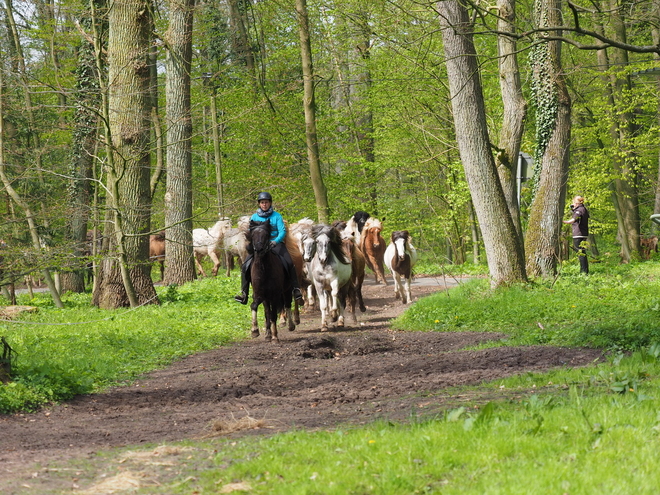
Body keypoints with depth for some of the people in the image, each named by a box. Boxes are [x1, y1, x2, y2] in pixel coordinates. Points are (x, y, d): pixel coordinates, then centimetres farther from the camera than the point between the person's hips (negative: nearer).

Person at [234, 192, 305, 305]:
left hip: (275, 244, -2)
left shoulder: (276, 216, 2)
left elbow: (282, 231, -6)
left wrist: (275, 241, -24)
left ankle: (296, 290, -19)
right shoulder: (254, 217, 9)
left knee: (289, 264, -23)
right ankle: (244, 294, -7)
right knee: (245, 266, -13)